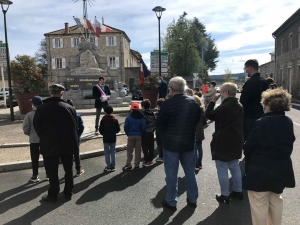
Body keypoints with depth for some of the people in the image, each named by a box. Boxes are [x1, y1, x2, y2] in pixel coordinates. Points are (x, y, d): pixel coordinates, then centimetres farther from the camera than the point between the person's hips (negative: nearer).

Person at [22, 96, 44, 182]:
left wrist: (31, 134, 11)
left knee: (35, 159, 10)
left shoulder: (29, 114, -10)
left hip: (34, 140, -1)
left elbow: (26, 129, -8)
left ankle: (35, 176, 17)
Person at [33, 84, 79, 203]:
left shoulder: (41, 108, -6)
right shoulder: (69, 108, -7)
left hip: (49, 145, -1)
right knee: (68, 169, 14)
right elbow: (75, 126, -1)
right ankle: (68, 193, 24)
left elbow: (37, 127, 2)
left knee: (52, 172, 10)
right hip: (68, 144, 1)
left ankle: (53, 195, 20)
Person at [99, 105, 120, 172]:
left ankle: (108, 167, 8)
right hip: (113, 138, 3)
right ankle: (113, 166, 13)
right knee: (113, 152, 11)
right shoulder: (115, 119, -2)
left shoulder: (103, 120, -10)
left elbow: (101, 130, -8)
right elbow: (118, 129, -1)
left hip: (106, 138, -2)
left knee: (107, 153, 6)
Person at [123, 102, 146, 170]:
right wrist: (141, 133, 10)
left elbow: (126, 127, -7)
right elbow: (143, 127, -5)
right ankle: (137, 165, 14)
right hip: (139, 136, 2)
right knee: (138, 151, 9)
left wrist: (128, 134, 9)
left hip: (130, 136, -1)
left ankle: (128, 165, 7)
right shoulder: (141, 118, -3)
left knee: (129, 151, 7)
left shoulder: (128, 118, -8)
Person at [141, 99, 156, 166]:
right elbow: (155, 123, 6)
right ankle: (151, 160, 21)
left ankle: (146, 161, 9)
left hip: (145, 133, -5)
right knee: (151, 147, 12)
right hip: (151, 132, 5)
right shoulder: (152, 113, 2)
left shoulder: (143, 114, -16)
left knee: (145, 148, 4)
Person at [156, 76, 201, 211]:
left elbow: (159, 124, -11)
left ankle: (171, 202, 21)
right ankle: (192, 199, 30)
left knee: (171, 173, 8)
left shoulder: (168, 104, -18)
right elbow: (198, 119, 10)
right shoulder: (193, 102, -2)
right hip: (188, 142, 5)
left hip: (171, 143, -4)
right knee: (190, 171, 17)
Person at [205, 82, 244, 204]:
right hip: (236, 141, 9)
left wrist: (213, 101, -7)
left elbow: (209, 115, -15)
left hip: (223, 142, -9)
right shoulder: (239, 106, 8)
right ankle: (238, 191, 31)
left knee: (222, 168, 2)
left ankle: (225, 195, 10)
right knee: (235, 166, 19)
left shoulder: (225, 106, -21)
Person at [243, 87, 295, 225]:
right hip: (281, 169, 7)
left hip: (260, 171, -7)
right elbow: (289, 144, 7)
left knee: (259, 205, 9)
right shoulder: (288, 122, -2)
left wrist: (252, 161, 6)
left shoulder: (262, 123, -21)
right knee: (276, 200, 26)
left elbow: (248, 147, -14)